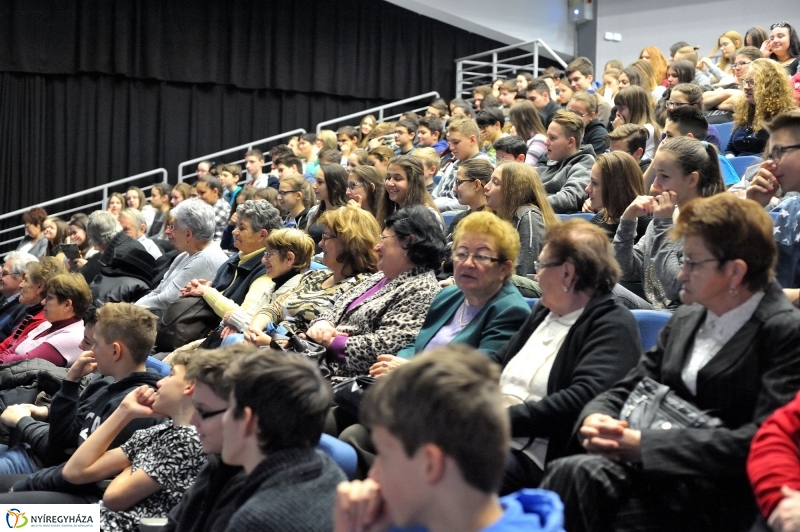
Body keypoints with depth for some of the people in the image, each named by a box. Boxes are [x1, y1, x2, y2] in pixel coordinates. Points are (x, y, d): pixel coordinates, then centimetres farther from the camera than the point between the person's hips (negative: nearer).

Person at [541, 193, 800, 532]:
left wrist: (646, 443, -19)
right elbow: (627, 389, 17)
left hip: (723, 496, -6)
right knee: (571, 472, -26)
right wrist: (595, 417, -8)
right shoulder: (685, 320, 16)